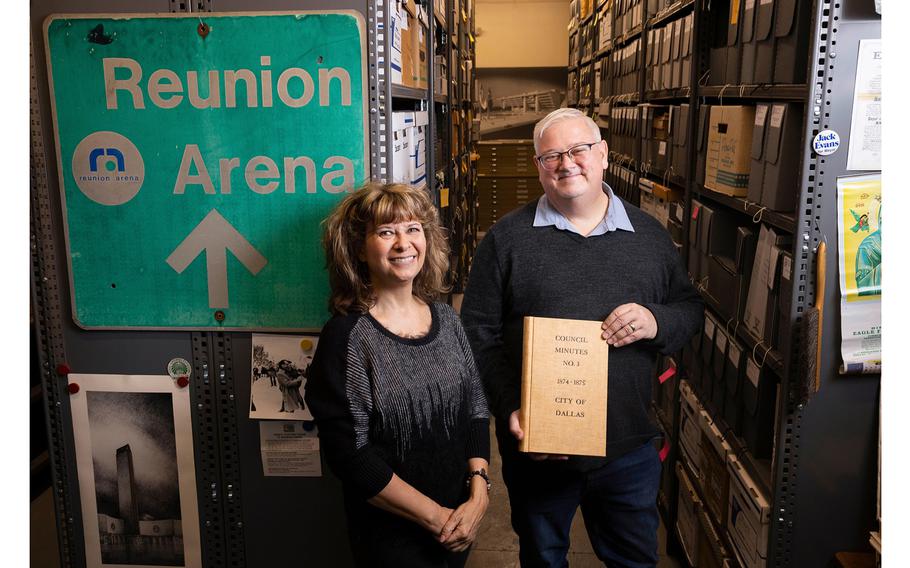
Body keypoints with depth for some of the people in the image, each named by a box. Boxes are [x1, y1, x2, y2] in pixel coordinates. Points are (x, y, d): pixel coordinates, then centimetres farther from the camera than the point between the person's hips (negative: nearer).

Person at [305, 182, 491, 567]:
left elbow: (476, 410, 5)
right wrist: (436, 517, -15)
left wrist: (478, 493, -8)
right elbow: (348, 453, -18)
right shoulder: (347, 336, -16)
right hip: (391, 534, -4)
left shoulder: (446, 320, 0)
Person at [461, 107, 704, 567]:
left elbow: (690, 309, 9)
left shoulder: (649, 235, 3)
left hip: (629, 448, 2)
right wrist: (510, 410, -16)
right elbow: (478, 336, -6)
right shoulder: (507, 238, -5)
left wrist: (656, 322, -14)